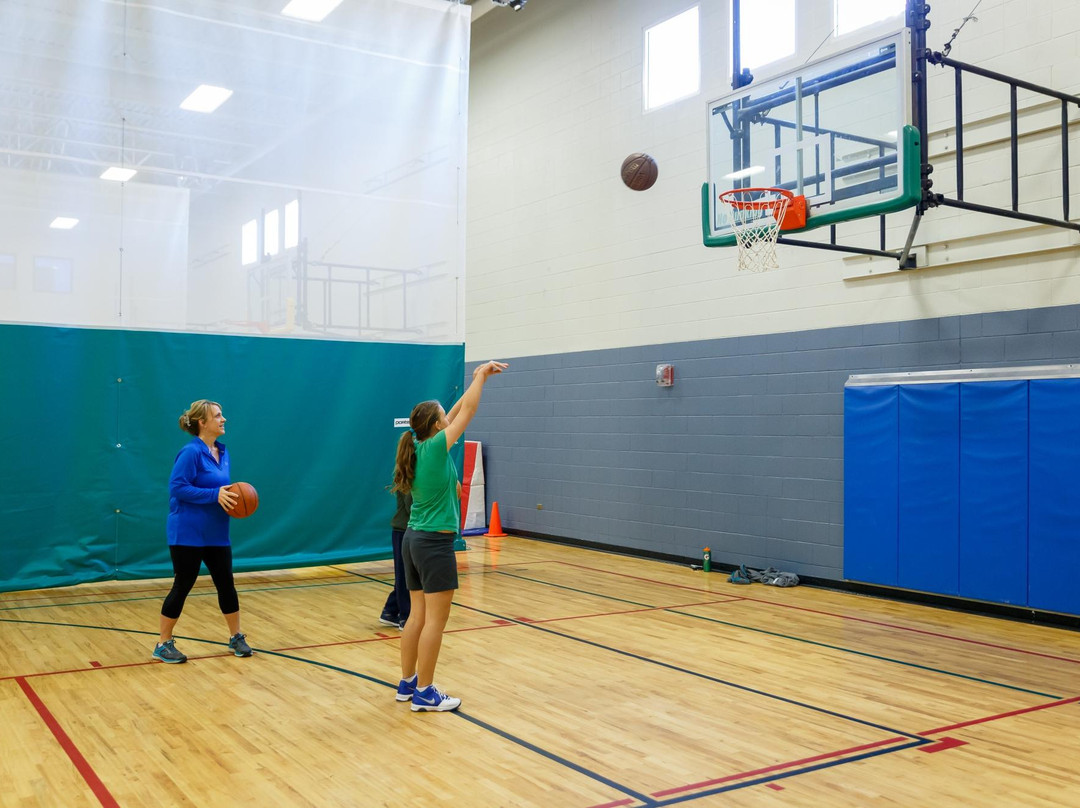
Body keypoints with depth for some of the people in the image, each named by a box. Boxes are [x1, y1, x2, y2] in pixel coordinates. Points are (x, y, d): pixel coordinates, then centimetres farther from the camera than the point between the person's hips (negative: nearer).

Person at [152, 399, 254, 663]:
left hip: (216, 533, 8)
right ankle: (163, 644, 15)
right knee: (182, 586, 1)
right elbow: (177, 487, -21)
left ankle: (236, 638, 26)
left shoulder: (222, 451, 9)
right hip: (187, 534, -8)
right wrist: (214, 495, -25)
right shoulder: (191, 452, -16)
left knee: (226, 584, 12)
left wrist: (232, 497, -1)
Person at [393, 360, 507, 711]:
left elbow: (455, 414, 15)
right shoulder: (435, 448, -15)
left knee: (418, 615, 15)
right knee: (435, 620, -1)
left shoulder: (417, 447, 6)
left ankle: (407, 683, 22)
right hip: (435, 544, -9)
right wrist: (481, 376, 2)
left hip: (414, 540, 9)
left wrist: (476, 380, 16)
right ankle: (424, 693, 5)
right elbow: (467, 412, -9)